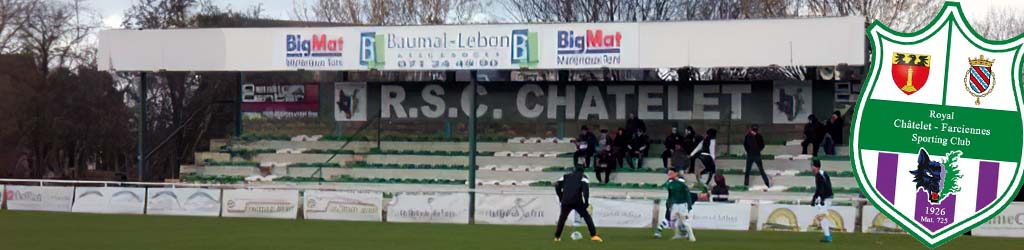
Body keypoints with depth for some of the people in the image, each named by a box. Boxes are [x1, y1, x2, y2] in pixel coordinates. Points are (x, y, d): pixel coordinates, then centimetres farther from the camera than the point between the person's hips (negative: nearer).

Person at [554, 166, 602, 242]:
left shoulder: (565, 176, 24)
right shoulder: (583, 177, 14)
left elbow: (557, 186, 13)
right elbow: (585, 189, -3)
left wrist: (561, 198, 20)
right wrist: (586, 202, -2)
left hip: (565, 202, 3)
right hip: (577, 202, -3)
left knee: (562, 218, 20)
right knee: (587, 217, 5)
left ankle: (557, 237, 18)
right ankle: (594, 235, -5)